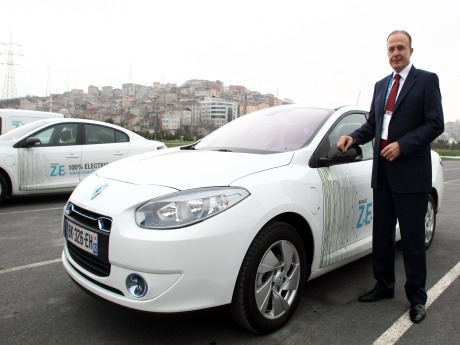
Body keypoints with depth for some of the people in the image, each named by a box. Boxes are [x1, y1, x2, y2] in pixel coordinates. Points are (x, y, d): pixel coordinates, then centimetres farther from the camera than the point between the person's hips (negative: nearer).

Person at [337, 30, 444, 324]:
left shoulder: (426, 80, -1)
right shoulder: (381, 85, 16)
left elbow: (435, 124, -8)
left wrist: (402, 145, -18)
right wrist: (353, 137, -1)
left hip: (411, 172, -5)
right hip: (382, 171, 6)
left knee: (412, 238, 3)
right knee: (382, 234, 13)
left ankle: (417, 297, 19)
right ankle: (384, 286, 28)